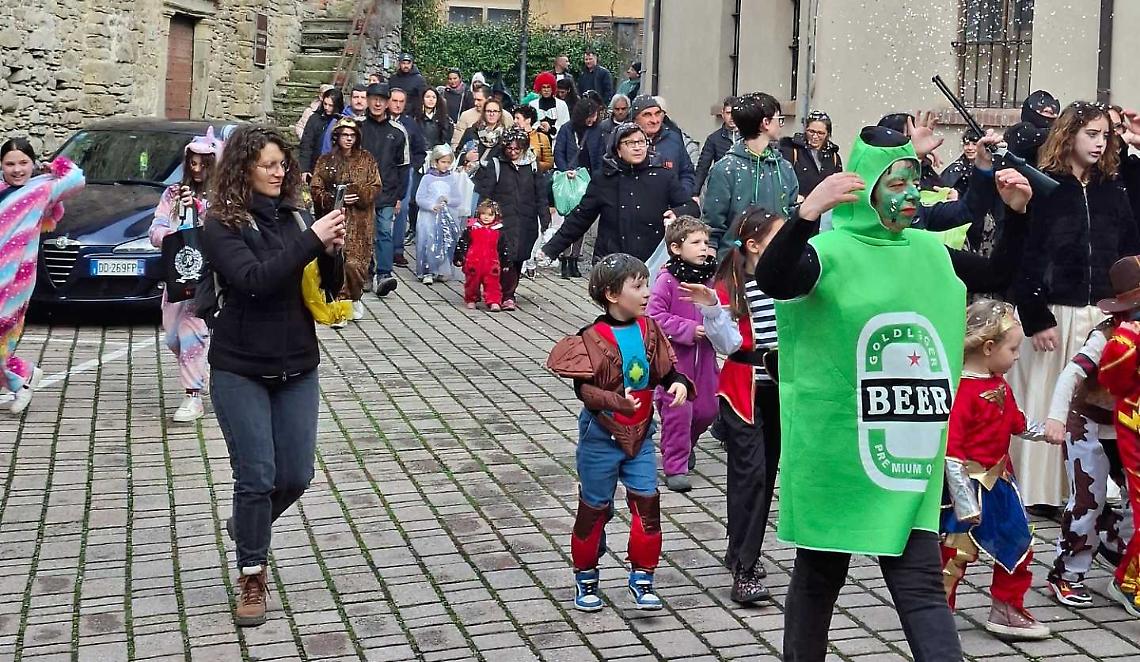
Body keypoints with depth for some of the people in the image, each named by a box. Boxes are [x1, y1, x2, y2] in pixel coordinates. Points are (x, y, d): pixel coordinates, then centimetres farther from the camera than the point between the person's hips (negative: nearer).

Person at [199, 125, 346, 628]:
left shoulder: (297, 216, 2)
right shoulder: (222, 224, -9)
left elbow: (327, 290, 5)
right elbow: (254, 280, -25)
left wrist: (331, 252, -15)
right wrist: (312, 240, -28)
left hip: (297, 367, 4)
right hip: (240, 370, -4)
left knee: (296, 476, 6)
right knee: (257, 476, -3)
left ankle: (246, 527, 35)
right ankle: (252, 577, 14)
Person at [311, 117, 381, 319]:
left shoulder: (366, 159, 9)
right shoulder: (326, 161, 9)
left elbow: (375, 188, 4)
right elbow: (316, 190, 4)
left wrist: (357, 195, -14)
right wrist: (335, 199, -13)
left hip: (359, 223, -1)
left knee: (355, 263, -10)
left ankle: (354, 297, 11)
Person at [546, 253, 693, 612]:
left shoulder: (649, 330, -1)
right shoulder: (594, 337, -17)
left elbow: (666, 370, 5)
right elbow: (584, 387, -21)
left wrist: (679, 384, -16)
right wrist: (616, 401, -36)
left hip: (640, 435, 4)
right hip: (602, 436, -4)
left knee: (647, 502, 0)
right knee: (595, 508, 9)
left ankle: (642, 578, 14)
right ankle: (585, 579, 26)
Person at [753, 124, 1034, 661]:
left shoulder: (929, 251, 10)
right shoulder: (829, 252, -11)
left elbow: (998, 277, 23)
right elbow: (770, 280, -30)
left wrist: (1016, 214, 8)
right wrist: (808, 212, -45)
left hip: (908, 458, 5)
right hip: (833, 452, -4)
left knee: (921, 583, 0)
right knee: (820, 575, 11)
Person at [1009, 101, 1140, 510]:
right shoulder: (1042, 188, -3)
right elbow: (1023, 258, -8)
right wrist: (1036, 319, -13)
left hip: (1100, 316, 4)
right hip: (1050, 314, -4)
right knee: (1046, 403, 0)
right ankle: (1038, 494, 9)